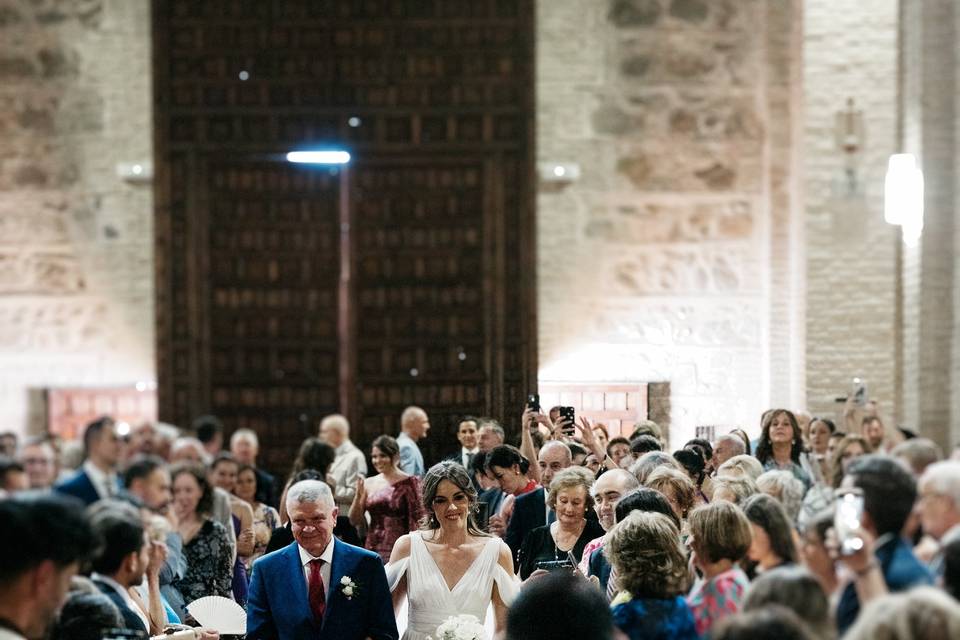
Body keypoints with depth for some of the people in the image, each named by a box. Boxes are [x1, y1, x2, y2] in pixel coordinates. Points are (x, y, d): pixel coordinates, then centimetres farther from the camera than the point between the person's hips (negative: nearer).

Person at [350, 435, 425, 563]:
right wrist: (358, 495, -4)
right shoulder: (369, 484, 9)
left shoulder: (409, 483, -3)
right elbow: (355, 521, 10)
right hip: (372, 551, 4)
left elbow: (418, 520, -4)